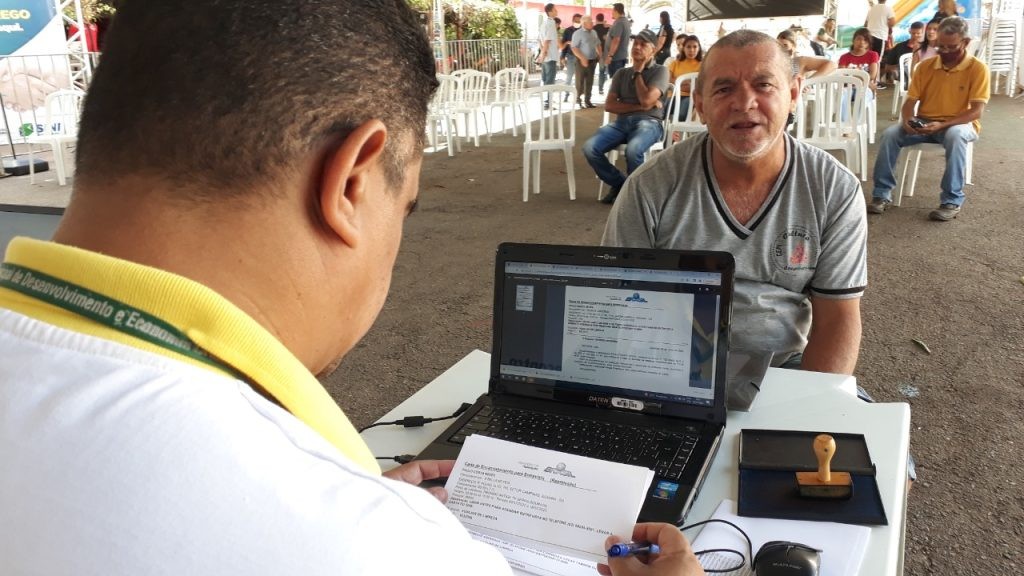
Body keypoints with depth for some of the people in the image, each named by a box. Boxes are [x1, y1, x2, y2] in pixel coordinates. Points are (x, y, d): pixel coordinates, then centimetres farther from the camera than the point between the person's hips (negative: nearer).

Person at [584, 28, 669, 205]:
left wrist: (637, 72, 3)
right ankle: (620, 183, 1)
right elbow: (609, 105, 6)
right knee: (590, 148, -22)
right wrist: (639, 106, -6)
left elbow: (646, 99, -10)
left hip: (648, 122, -4)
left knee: (633, 150, -38)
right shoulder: (621, 73, 19)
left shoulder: (660, 71, 6)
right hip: (622, 121, 5)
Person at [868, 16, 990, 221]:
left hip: (959, 124, -3)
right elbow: (910, 101, 4)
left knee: (955, 136, -39)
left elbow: (977, 111, -14)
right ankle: (882, 193, -19)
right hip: (924, 123, 3)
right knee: (890, 133, -24)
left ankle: (952, 200, -31)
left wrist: (942, 125, -28)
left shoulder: (978, 68, -7)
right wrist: (907, 119, -20)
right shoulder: (925, 66, 4)